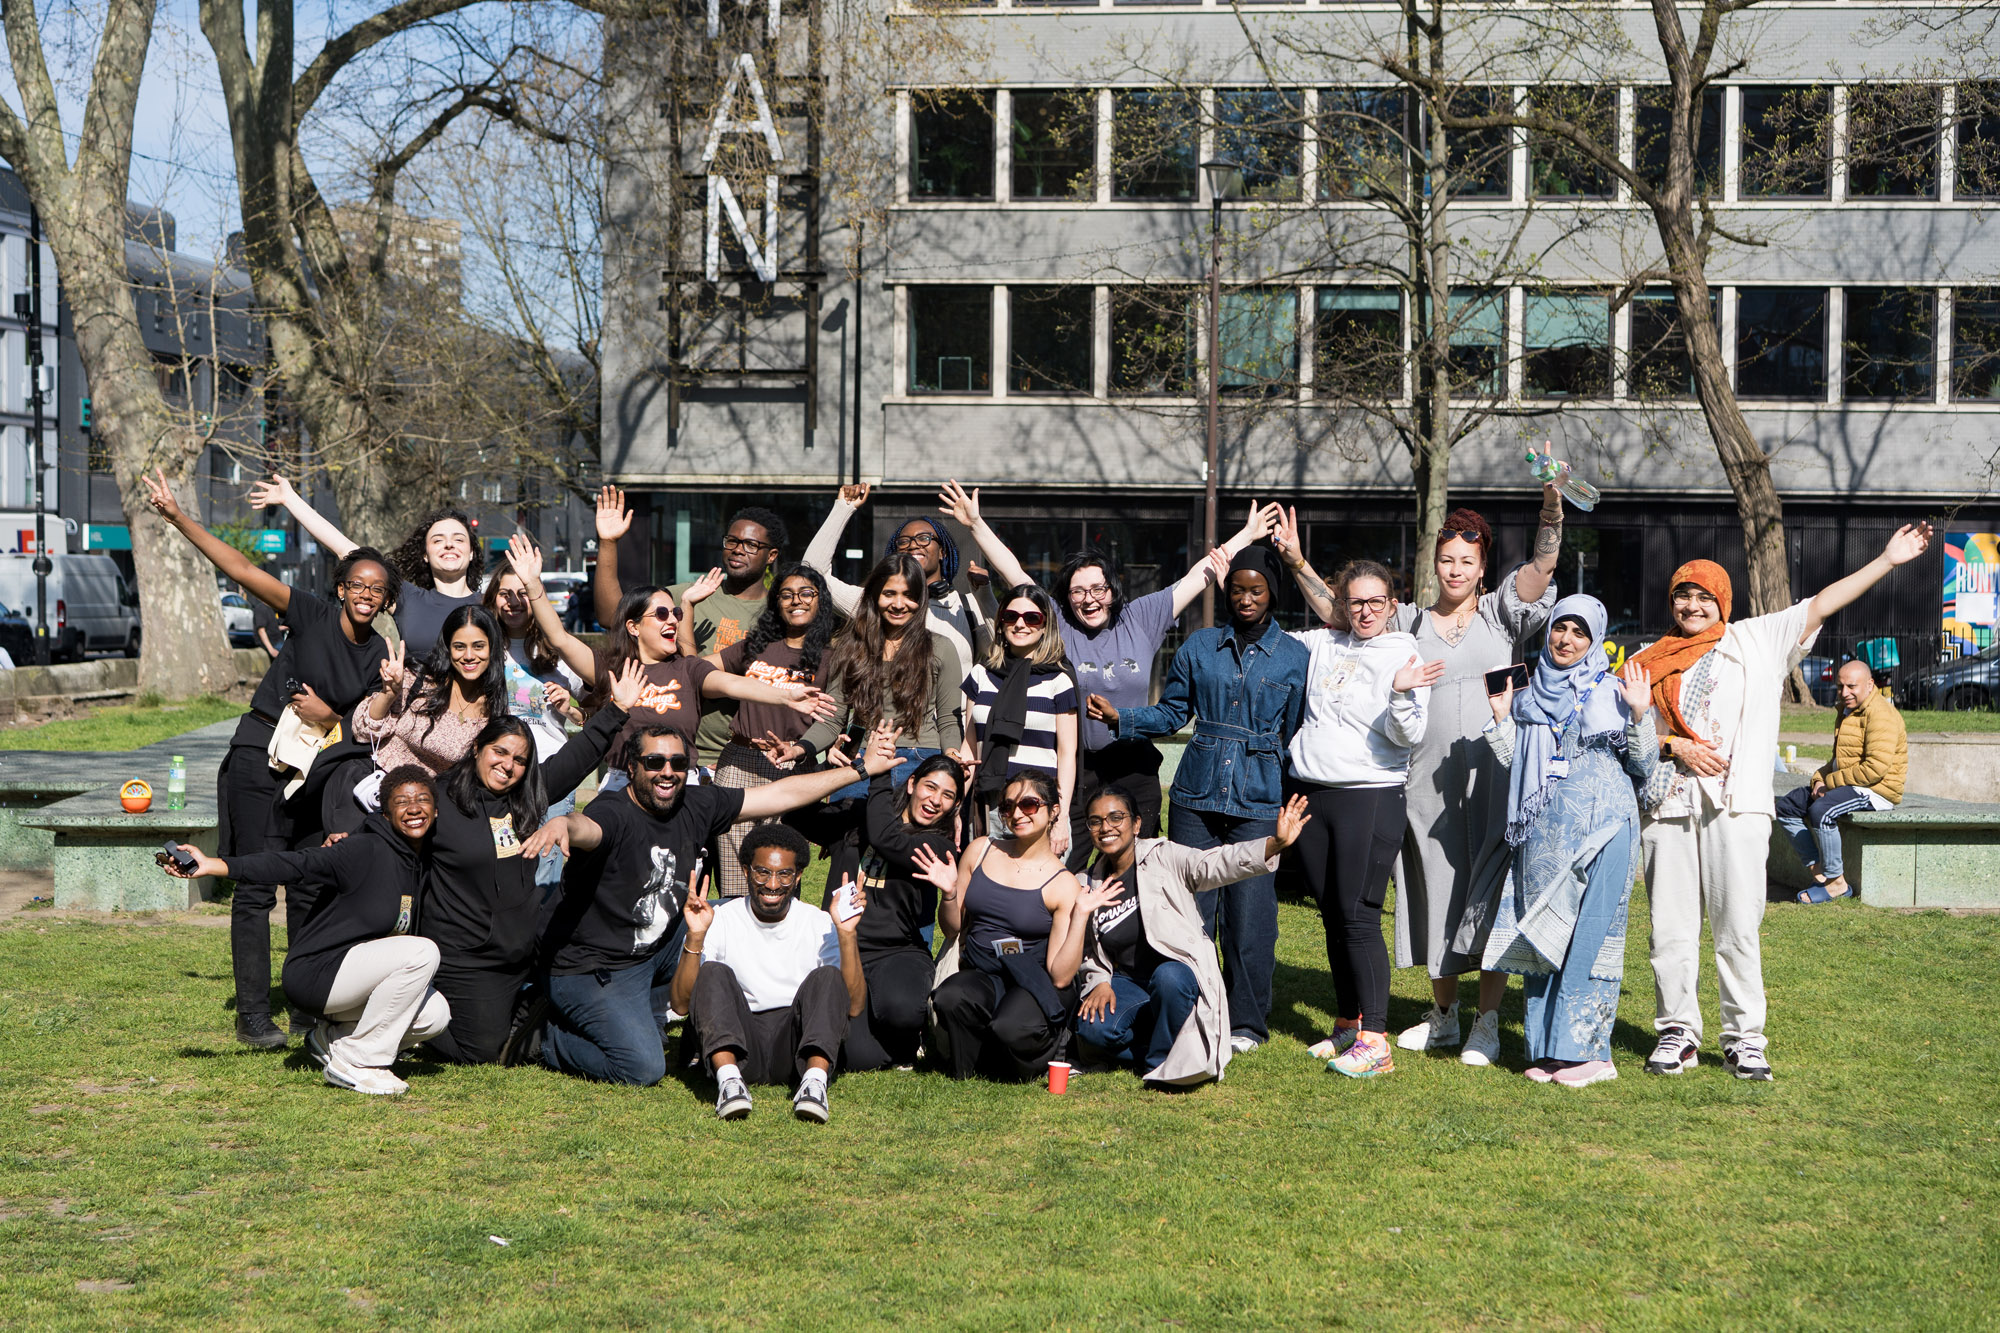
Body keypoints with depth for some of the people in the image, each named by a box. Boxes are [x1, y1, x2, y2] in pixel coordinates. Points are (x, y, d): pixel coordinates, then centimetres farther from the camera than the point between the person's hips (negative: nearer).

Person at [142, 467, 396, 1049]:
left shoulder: (379, 654, 4)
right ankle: (252, 1014, -3)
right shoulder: (313, 616, -9)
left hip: (320, 766, 5)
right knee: (257, 886, -6)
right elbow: (241, 570, -15)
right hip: (262, 756, -5)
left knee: (312, 888, 9)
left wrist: (327, 717, -10)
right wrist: (178, 518, -21)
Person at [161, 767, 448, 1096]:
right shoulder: (365, 850, -17)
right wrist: (211, 865, -32)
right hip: (315, 973, -8)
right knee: (422, 952, -26)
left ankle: (333, 1038, 9)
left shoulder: (420, 864, 6)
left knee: (435, 1015, -12)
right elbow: (296, 864, -25)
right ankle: (357, 1064, -16)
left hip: (354, 975, 8)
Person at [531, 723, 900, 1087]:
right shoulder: (615, 813, -23)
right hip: (594, 972, -8)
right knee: (643, 1068, -22)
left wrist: (862, 768, 5)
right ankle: (555, 1039, 7)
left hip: (655, 949, 8)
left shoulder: (695, 807, -2)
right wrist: (562, 824, -73)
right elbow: (586, 827, -48)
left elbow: (783, 794, 4)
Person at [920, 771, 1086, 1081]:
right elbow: (953, 928, 17)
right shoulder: (981, 851, 8)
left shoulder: (1063, 884, -3)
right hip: (980, 976, 3)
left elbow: (1060, 976, -10)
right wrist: (949, 893, -2)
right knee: (951, 998, -35)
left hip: (1034, 983, -2)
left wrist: (1080, 914, -18)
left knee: (1014, 1028, -37)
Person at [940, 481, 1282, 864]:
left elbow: (1198, 576, 10)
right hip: (1076, 770, -2)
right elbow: (1013, 574, -2)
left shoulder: (1141, 620, 5)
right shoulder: (1058, 625, 1)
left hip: (1135, 769, 2)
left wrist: (1248, 534, 14)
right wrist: (976, 524, -6)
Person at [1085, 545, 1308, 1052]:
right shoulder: (1200, 646, 10)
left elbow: (1298, 734, 6)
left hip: (1258, 801, -2)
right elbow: (1172, 712, 12)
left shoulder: (1295, 655, 5)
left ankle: (1246, 1023, 12)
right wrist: (1119, 717, -4)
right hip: (1197, 795, 2)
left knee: (1249, 915, -2)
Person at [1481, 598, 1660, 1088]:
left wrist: (1640, 715, -10)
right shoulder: (1530, 696, 16)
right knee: (1542, 933, 2)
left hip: (1600, 826, -4)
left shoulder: (1613, 691, 6)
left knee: (1589, 933, -8)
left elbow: (1643, 766, 2)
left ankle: (1586, 1048, -5)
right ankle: (1546, 1050, 8)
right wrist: (1501, 717, 4)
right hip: (1544, 829, 4)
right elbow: (1514, 762, 14)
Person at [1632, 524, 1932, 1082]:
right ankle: (1677, 1032, 11)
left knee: (1738, 927, -4)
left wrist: (1887, 560, -1)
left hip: (1737, 806, -2)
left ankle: (1744, 1038, 3)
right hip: (1668, 805, 2)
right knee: (1671, 927, 1)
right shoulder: (1651, 661, 14)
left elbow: (1820, 606, 5)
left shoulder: (1758, 639, 11)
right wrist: (1674, 746, -4)